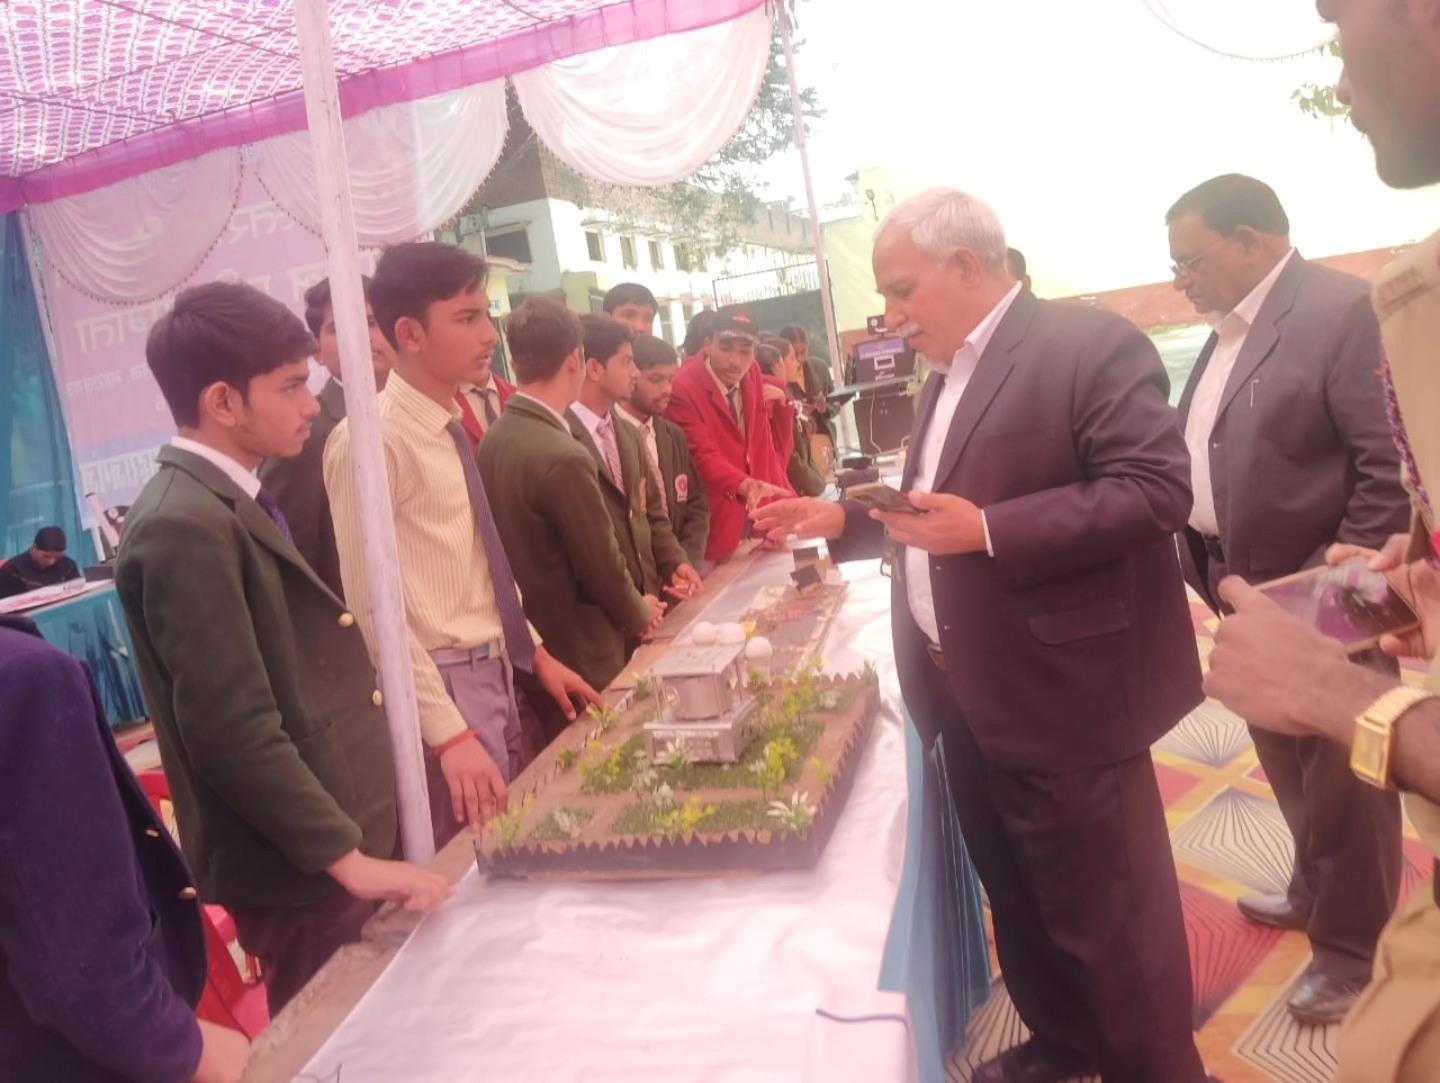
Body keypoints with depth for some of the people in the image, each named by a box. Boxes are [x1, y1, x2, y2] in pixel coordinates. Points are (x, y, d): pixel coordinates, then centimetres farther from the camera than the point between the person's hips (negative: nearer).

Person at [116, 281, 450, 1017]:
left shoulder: (231, 503, 10)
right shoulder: (184, 527, -21)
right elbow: (234, 731, -25)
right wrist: (348, 856, -21)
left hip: (327, 846, 9)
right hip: (298, 866, -9)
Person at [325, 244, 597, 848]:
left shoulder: (449, 429, 9)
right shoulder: (371, 439, -17)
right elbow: (372, 606, -19)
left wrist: (535, 652, 14)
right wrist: (449, 732, -22)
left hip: (495, 673, 8)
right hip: (446, 685, -8)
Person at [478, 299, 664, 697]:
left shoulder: (492, 442, -1)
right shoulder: (564, 458, -26)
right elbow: (602, 564, -18)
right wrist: (638, 613, 2)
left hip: (526, 647, 8)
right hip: (580, 655, -7)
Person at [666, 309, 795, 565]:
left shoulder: (752, 379, 9)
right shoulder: (683, 388, -14)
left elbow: (778, 449, 15)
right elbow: (704, 456, -26)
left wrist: (782, 402, 0)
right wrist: (747, 486, -42)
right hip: (718, 523, -6)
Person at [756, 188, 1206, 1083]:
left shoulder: (1091, 345, -14)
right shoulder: (951, 373, 14)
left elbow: (1159, 490, -22)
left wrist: (989, 531, -28)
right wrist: (841, 520, 8)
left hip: (1059, 697, -9)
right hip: (968, 696, 9)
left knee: (1106, 913, 7)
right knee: (1017, 895, 22)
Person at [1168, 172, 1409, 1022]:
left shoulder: (1346, 309, -17)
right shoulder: (1231, 332, 10)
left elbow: (1394, 464, -21)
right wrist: (1211, 570, 5)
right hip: (1247, 593, 8)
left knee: (1343, 780, 9)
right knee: (1289, 766, 23)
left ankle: (1355, 950, 27)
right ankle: (1316, 890, 45)